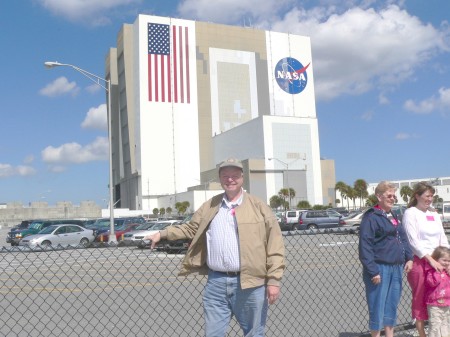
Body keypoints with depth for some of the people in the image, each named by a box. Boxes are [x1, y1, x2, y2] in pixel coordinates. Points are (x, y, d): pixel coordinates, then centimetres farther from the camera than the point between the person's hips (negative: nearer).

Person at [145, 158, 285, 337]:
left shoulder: (258, 206, -1)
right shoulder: (209, 206, 11)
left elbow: (275, 245, -4)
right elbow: (191, 228, 20)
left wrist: (273, 280, -8)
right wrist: (162, 233, 9)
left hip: (250, 283, -3)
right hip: (216, 282, 3)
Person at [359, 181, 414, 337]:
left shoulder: (393, 217, 16)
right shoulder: (371, 217, -11)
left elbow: (403, 239, 19)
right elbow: (365, 246, -16)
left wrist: (409, 258, 4)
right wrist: (373, 271, -20)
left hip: (396, 268, 8)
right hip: (380, 268, -8)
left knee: (392, 305, 16)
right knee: (377, 306, 0)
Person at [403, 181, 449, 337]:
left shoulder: (434, 214, 15)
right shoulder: (410, 213, -4)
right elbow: (413, 241, -12)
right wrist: (430, 260, -17)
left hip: (437, 261, 6)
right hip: (419, 261, -5)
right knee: (420, 300, 2)